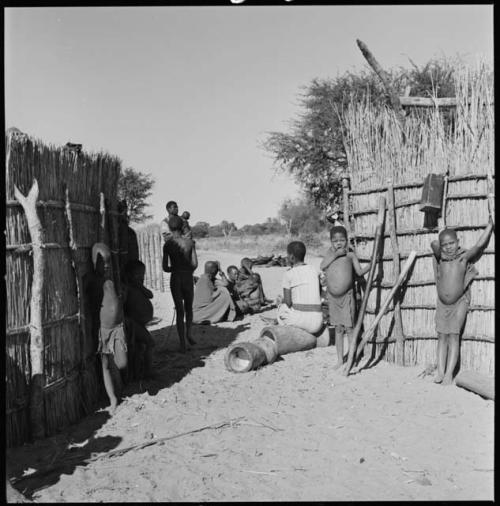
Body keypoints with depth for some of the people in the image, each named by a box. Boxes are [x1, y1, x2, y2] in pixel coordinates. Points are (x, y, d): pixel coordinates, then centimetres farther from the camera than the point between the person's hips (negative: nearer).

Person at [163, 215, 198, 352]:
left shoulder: (167, 244, -7)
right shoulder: (190, 242, -5)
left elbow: (165, 268, -8)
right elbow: (195, 264, -4)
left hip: (175, 279, 0)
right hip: (188, 278, 0)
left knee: (179, 311, 9)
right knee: (189, 308, 24)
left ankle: (183, 344, 8)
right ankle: (189, 333, 8)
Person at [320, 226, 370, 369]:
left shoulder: (350, 255, 1)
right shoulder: (330, 252, 8)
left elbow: (359, 271, -6)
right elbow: (322, 267, -7)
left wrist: (370, 265, -22)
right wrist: (335, 255, -12)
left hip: (347, 295, -3)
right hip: (332, 297, 3)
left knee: (349, 328, -3)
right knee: (338, 328, 10)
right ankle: (340, 359, 19)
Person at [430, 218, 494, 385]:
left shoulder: (464, 256, -8)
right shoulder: (440, 257, -5)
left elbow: (480, 244, -16)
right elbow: (434, 244, -23)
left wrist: (491, 223, -12)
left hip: (459, 302, -2)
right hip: (442, 303, 2)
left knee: (454, 335, -8)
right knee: (442, 336, 1)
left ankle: (449, 373, -9)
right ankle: (440, 371, 1)